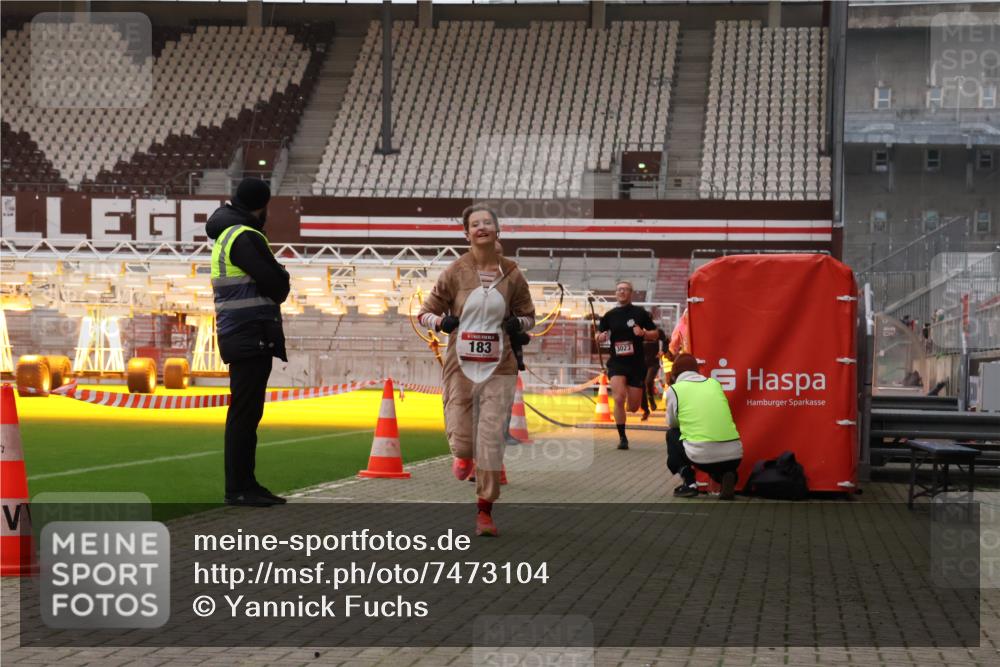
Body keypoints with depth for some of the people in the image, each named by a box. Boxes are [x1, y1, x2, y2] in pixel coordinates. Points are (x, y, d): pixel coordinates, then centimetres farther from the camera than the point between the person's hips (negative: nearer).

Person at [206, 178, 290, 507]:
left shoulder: (224, 235, 18)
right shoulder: (245, 237, -14)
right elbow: (277, 286, -16)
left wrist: (274, 279, 0)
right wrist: (282, 278, 4)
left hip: (240, 335, 10)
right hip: (251, 334, -10)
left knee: (247, 412, 14)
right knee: (244, 412, -7)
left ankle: (246, 483, 20)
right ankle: (237, 489, -4)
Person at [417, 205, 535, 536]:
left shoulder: (511, 273, 2)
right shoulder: (456, 272, -2)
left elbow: (528, 315, 16)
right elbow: (425, 312, 5)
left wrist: (518, 323, -6)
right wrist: (441, 321, -16)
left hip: (499, 367, 1)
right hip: (461, 365, 0)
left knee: (491, 437, -6)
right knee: (460, 438, -1)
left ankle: (485, 508, 9)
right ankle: (463, 456, 39)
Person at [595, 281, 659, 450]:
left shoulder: (640, 313, 1)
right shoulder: (610, 315, 5)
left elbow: (655, 334, 6)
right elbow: (598, 336, 14)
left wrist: (643, 333, -15)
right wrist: (601, 337, -10)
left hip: (636, 362, 0)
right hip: (617, 363, 0)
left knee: (633, 407, 4)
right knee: (619, 398, -19)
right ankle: (622, 437, -9)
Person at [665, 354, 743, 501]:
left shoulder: (674, 389, 6)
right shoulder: (715, 383, 17)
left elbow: (672, 424, 19)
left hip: (702, 456, -3)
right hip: (734, 455, 4)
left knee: (672, 434, 27)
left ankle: (689, 483, 13)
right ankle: (726, 476, 6)